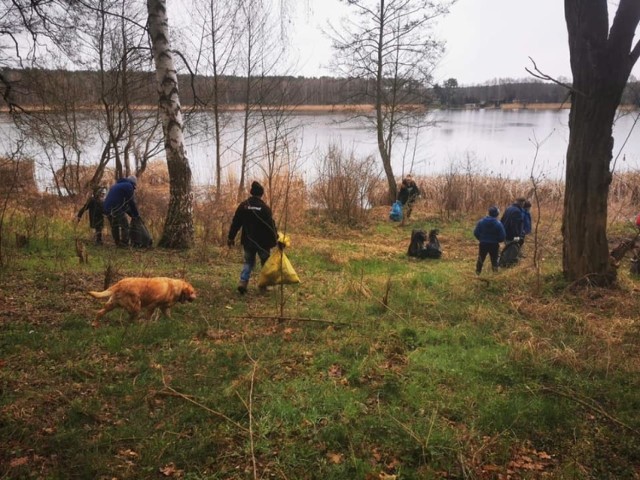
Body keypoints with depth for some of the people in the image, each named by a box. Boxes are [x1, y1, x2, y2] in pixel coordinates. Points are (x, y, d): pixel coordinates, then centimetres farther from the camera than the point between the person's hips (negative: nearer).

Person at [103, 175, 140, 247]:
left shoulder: (116, 185, 28)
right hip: (116, 209, -9)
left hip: (107, 209, 9)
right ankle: (124, 244, -6)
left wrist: (131, 214, 28)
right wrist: (136, 214, 11)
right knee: (125, 226, -2)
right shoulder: (129, 186, 0)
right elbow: (131, 203, -1)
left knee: (114, 227, 18)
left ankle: (118, 244, 21)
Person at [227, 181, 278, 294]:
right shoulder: (264, 208, -12)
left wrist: (231, 237, 11)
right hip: (263, 241, -3)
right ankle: (264, 285, 16)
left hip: (248, 241, 3)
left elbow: (235, 223, 3)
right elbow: (271, 225, -11)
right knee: (266, 263, 13)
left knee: (248, 261, 15)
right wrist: (275, 239, -1)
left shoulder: (243, 206, -1)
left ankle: (243, 282, -4)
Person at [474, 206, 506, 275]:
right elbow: (503, 236, -14)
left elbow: (476, 233, -5)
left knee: (480, 259, 16)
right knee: (494, 260, 10)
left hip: (483, 244, 2)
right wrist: (497, 240, 8)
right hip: (494, 245, -2)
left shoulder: (481, 222, -7)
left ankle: (477, 273, 21)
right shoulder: (498, 223, -15)